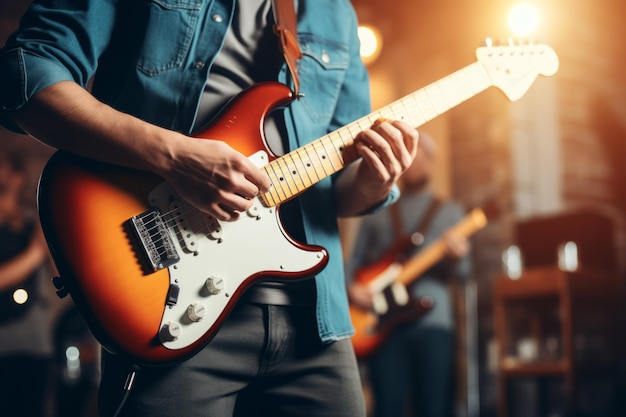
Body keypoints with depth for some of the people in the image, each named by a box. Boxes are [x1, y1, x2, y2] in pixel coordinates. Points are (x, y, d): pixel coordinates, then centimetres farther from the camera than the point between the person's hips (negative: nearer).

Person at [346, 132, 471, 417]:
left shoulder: (449, 212, 13)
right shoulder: (377, 214, 17)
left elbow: (463, 272, 7)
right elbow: (354, 261, 16)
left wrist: (457, 258, -16)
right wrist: (351, 286, -5)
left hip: (432, 321, -1)